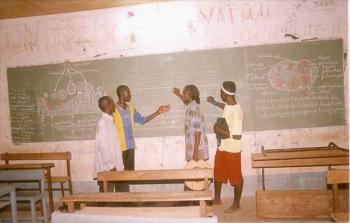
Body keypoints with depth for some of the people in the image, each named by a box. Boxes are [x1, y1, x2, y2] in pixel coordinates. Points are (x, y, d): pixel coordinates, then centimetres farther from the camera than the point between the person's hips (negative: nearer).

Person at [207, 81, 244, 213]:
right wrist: (214, 102, 36)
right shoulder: (229, 104, -1)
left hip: (232, 150, -9)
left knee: (235, 177, 11)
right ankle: (217, 199, 39)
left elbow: (237, 136, -29)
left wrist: (220, 130, -20)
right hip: (222, 147, 9)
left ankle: (236, 204, 30)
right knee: (218, 173, 20)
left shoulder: (236, 111, -28)